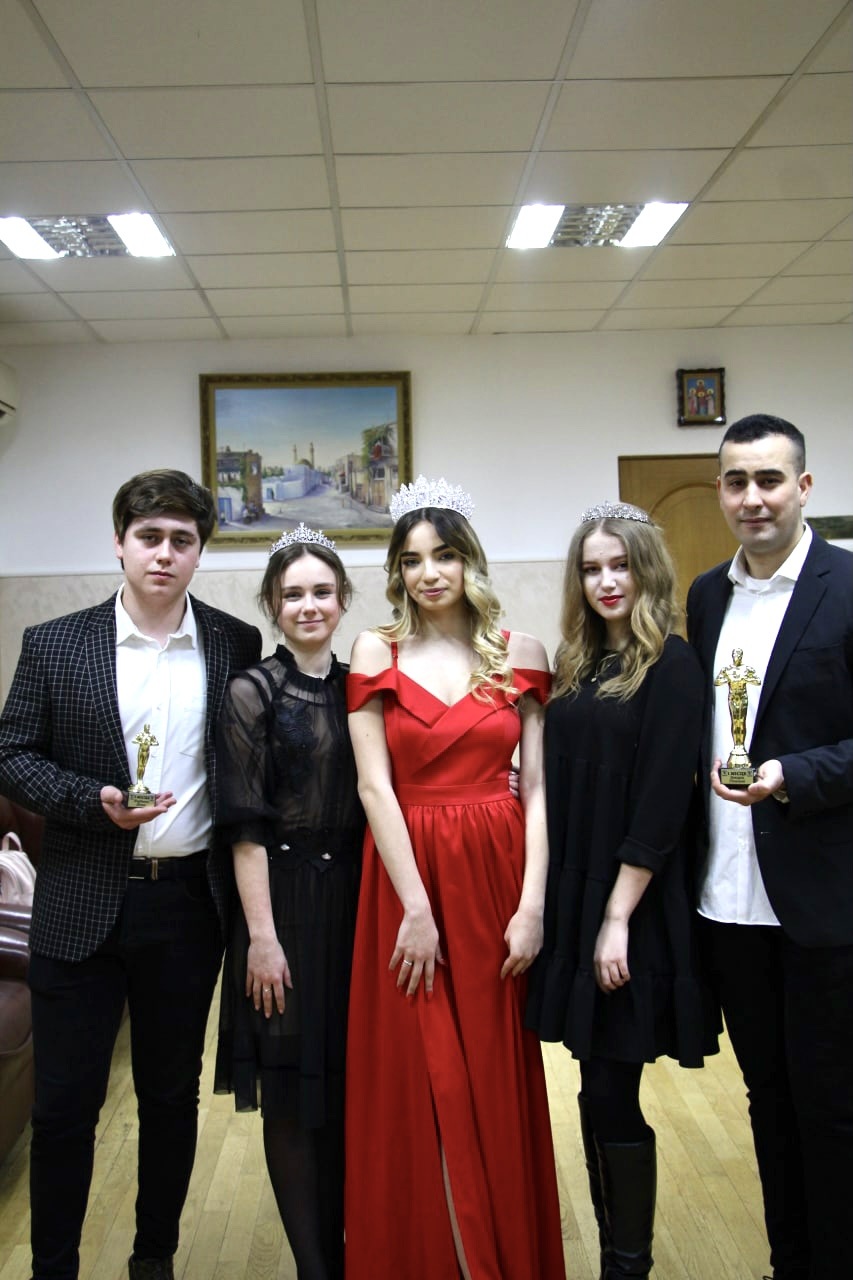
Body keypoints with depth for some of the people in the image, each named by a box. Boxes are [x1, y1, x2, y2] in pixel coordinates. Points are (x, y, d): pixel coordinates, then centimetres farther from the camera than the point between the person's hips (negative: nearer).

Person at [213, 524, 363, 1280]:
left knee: (352, 1083, 12)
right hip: (285, 898, -4)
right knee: (294, 1092, 5)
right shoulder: (253, 694, -6)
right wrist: (262, 935, -13)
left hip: (354, 899, 4)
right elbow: (246, 828, -9)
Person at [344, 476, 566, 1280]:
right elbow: (375, 786, -7)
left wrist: (531, 905, -8)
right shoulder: (376, 653, 0)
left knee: (498, 1082, 10)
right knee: (417, 1085, 7)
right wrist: (416, 907, -13)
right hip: (406, 877, -1)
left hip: (497, 875, 1)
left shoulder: (520, 654, 4)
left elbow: (537, 788, 0)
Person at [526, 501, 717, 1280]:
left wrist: (618, 917, -16)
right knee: (598, 1093, 13)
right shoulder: (577, 666, 11)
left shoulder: (669, 663, -9)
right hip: (572, 901, 6)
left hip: (633, 909, -6)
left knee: (612, 1096, 1)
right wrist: (564, 909, 2)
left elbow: (662, 802, -15)